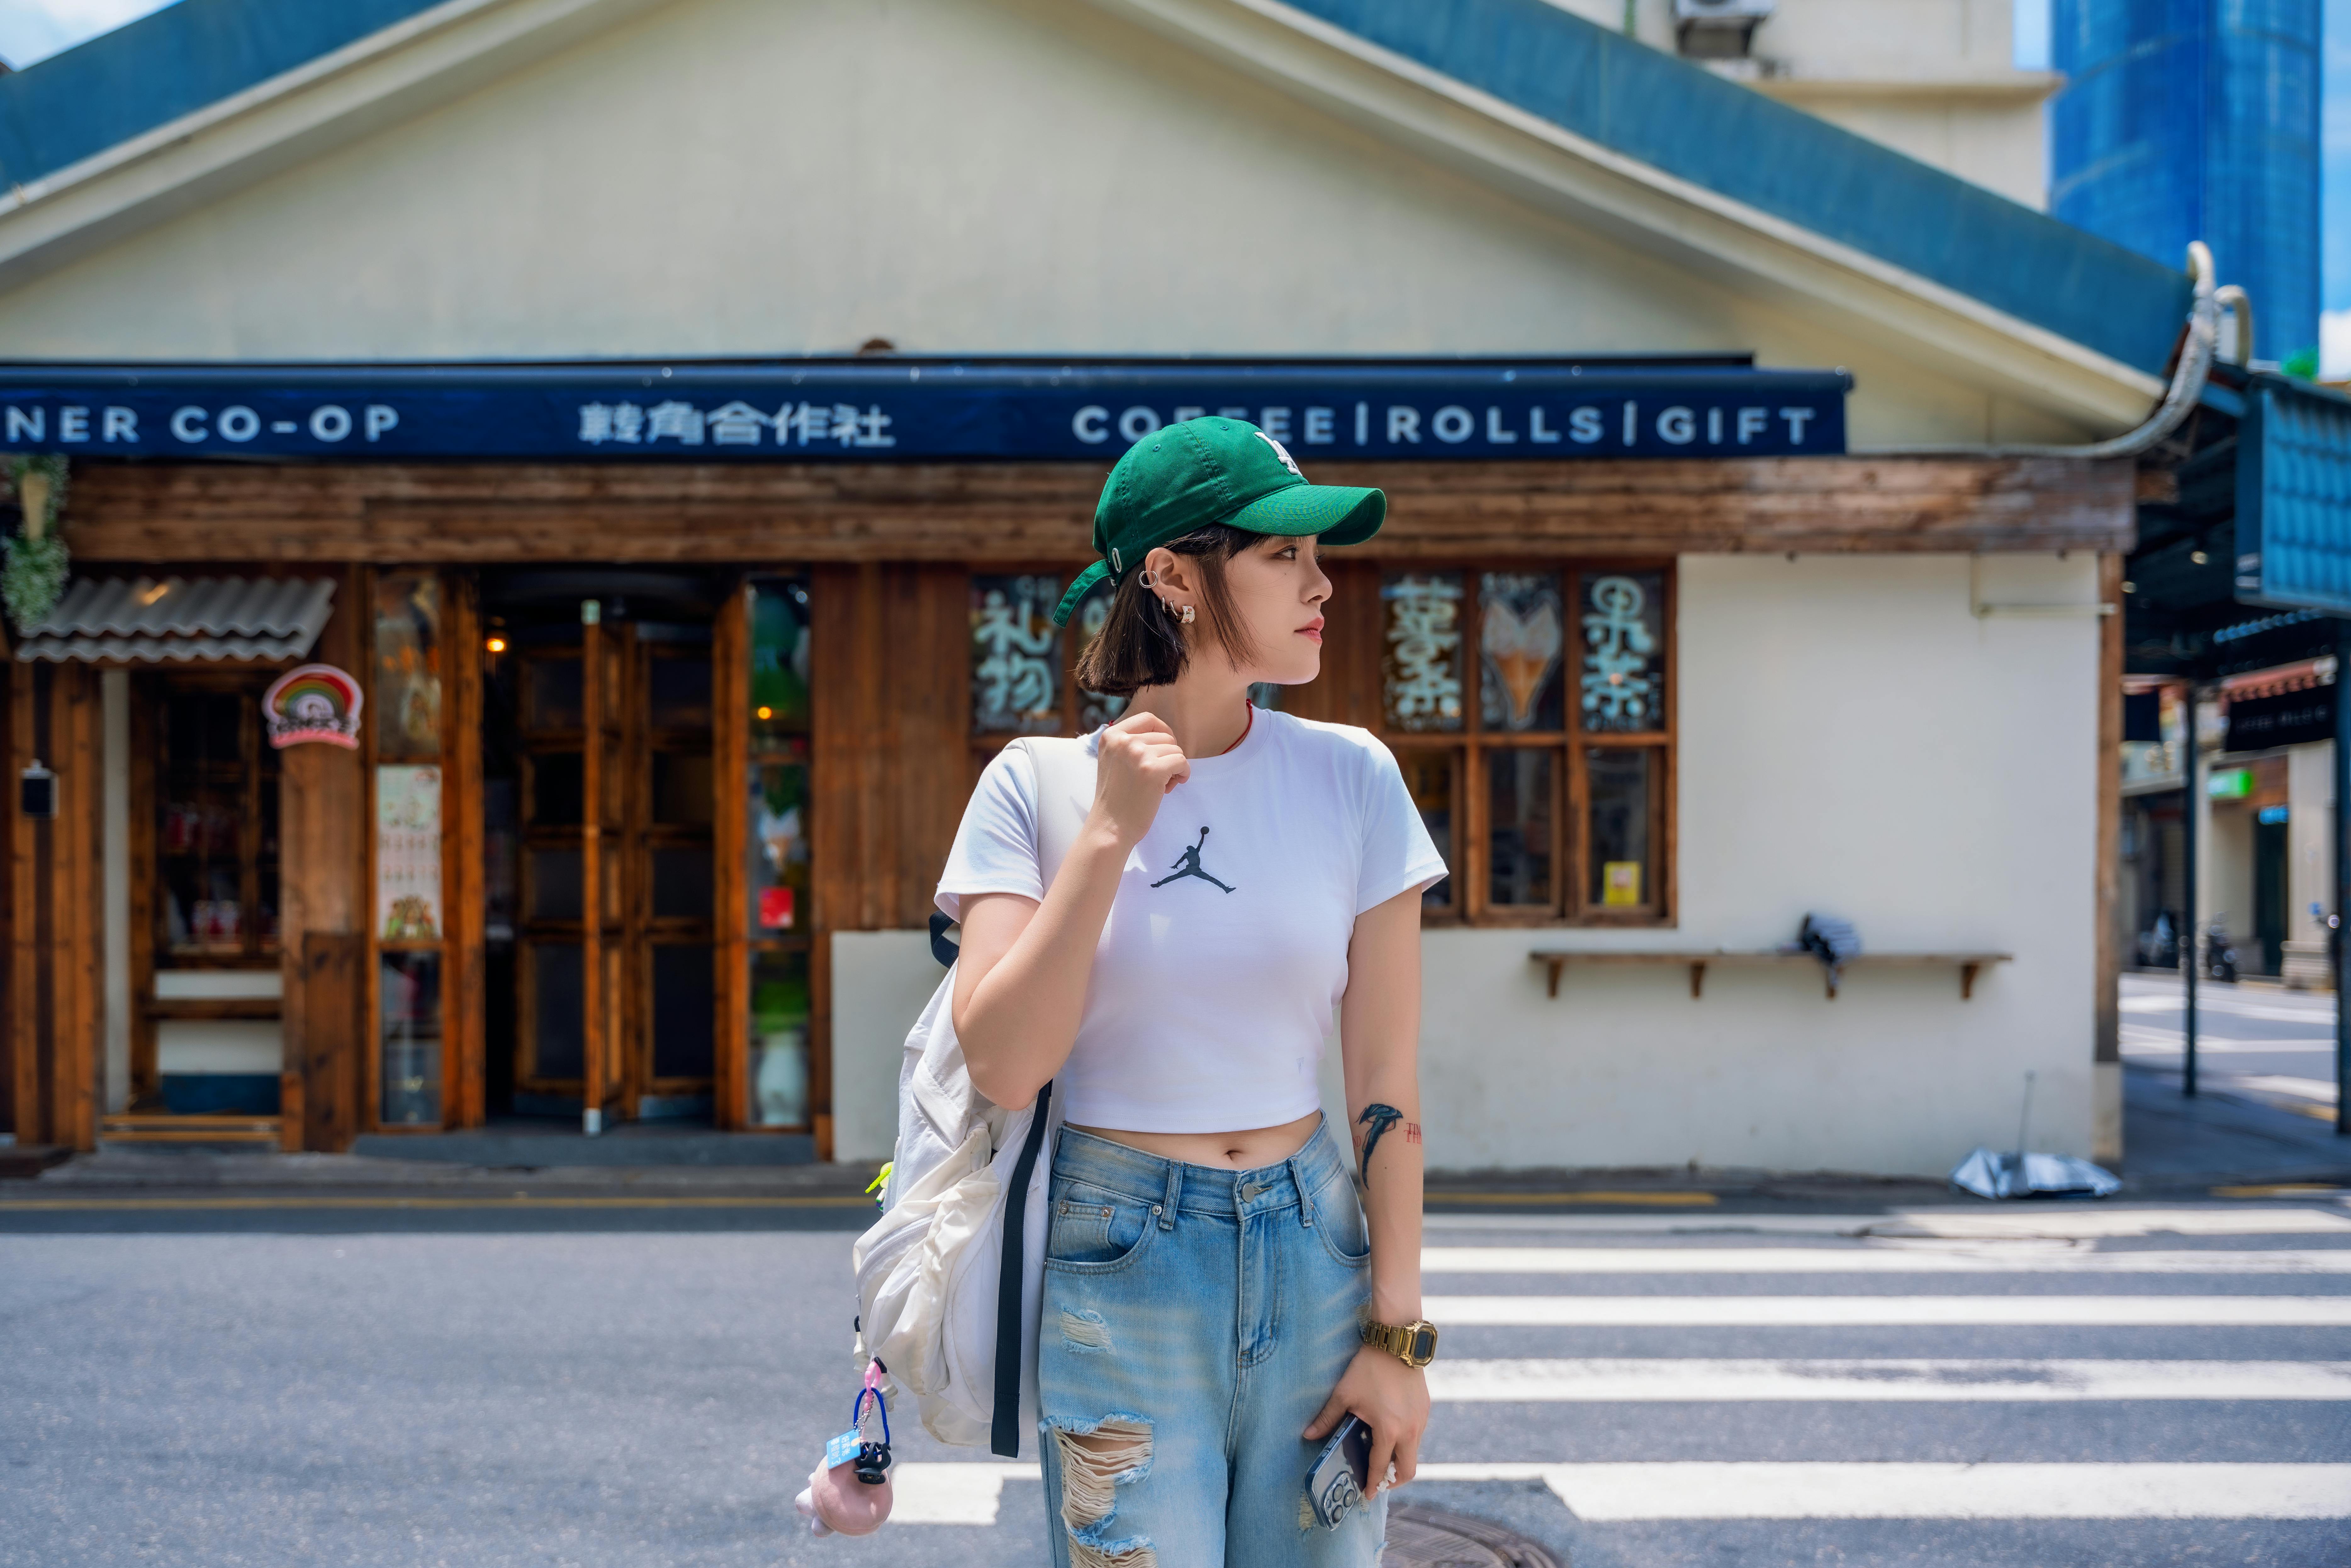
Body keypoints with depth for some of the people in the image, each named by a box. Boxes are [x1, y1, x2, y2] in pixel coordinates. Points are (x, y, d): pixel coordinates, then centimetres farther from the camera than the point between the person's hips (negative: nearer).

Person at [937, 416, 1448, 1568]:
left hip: (1313, 1254, 2)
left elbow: (1385, 1082, 0)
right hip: (1115, 1262, -2)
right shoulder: (1036, 790, -4)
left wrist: (1399, 1330, -1)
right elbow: (1003, 1064, -14)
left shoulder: (1352, 780, -1)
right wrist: (1111, 834, -16)